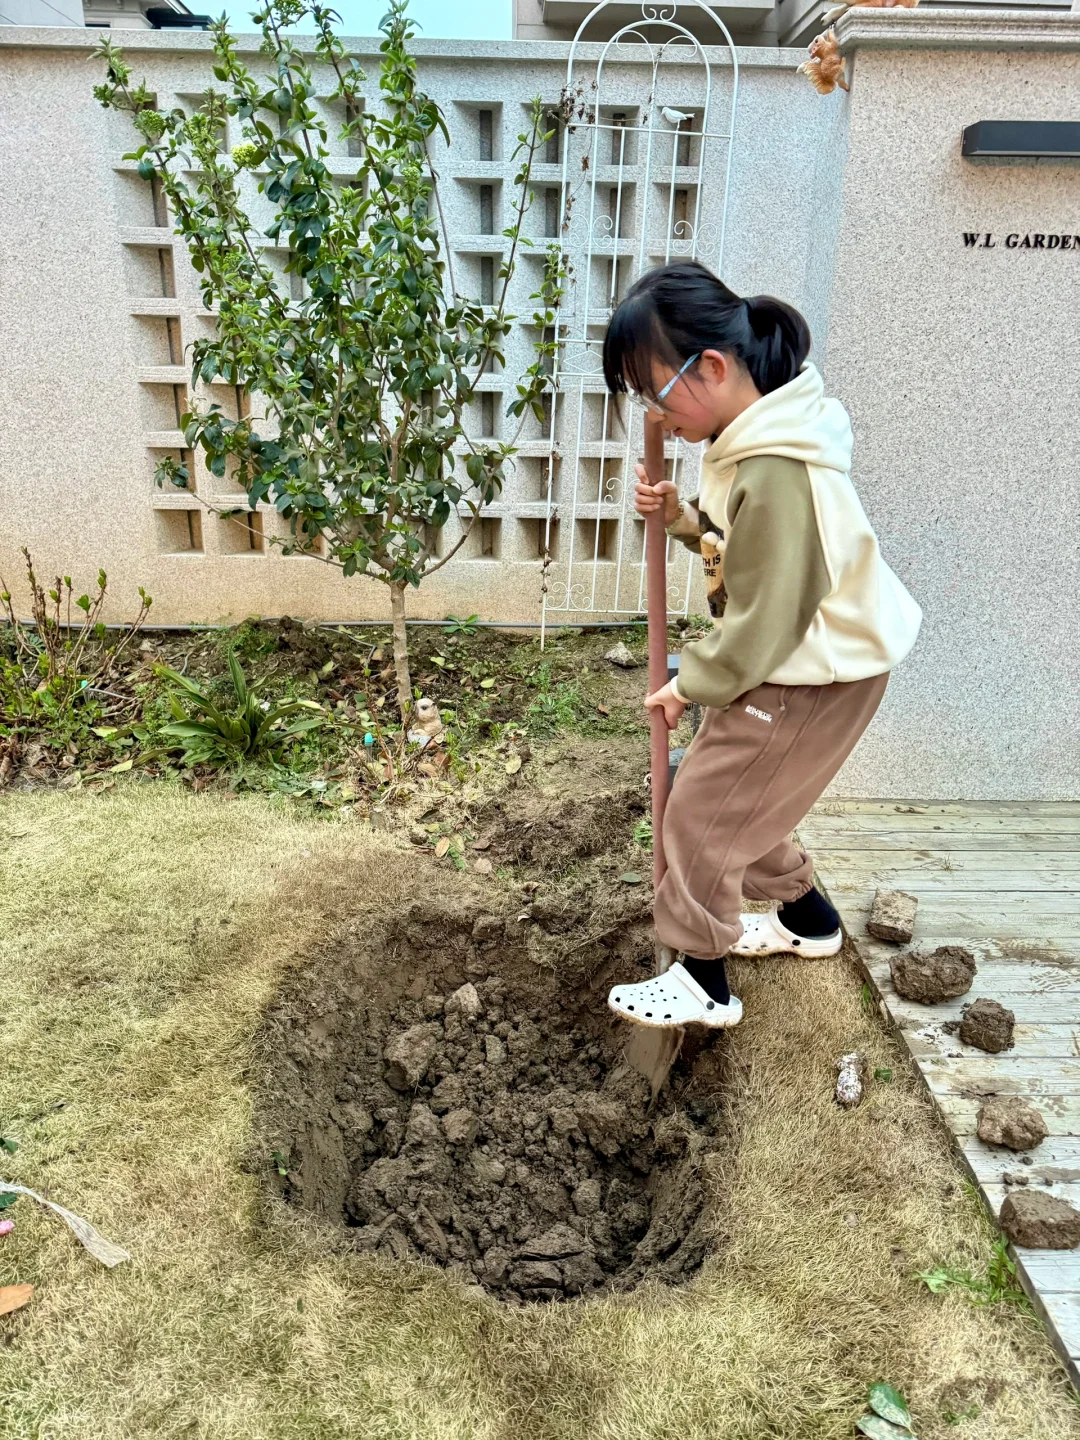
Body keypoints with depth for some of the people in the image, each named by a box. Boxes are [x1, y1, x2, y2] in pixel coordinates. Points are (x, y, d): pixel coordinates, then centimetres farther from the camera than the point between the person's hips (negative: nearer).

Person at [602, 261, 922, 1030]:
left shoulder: (776, 472, -31)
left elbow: (760, 626, -26)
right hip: (791, 658, 9)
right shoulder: (757, 430, -1)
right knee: (734, 800, 21)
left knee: (703, 812, 2)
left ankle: (702, 983, 21)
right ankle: (807, 918, 43)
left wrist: (689, 683, -11)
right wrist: (683, 516, -7)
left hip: (814, 679, -9)